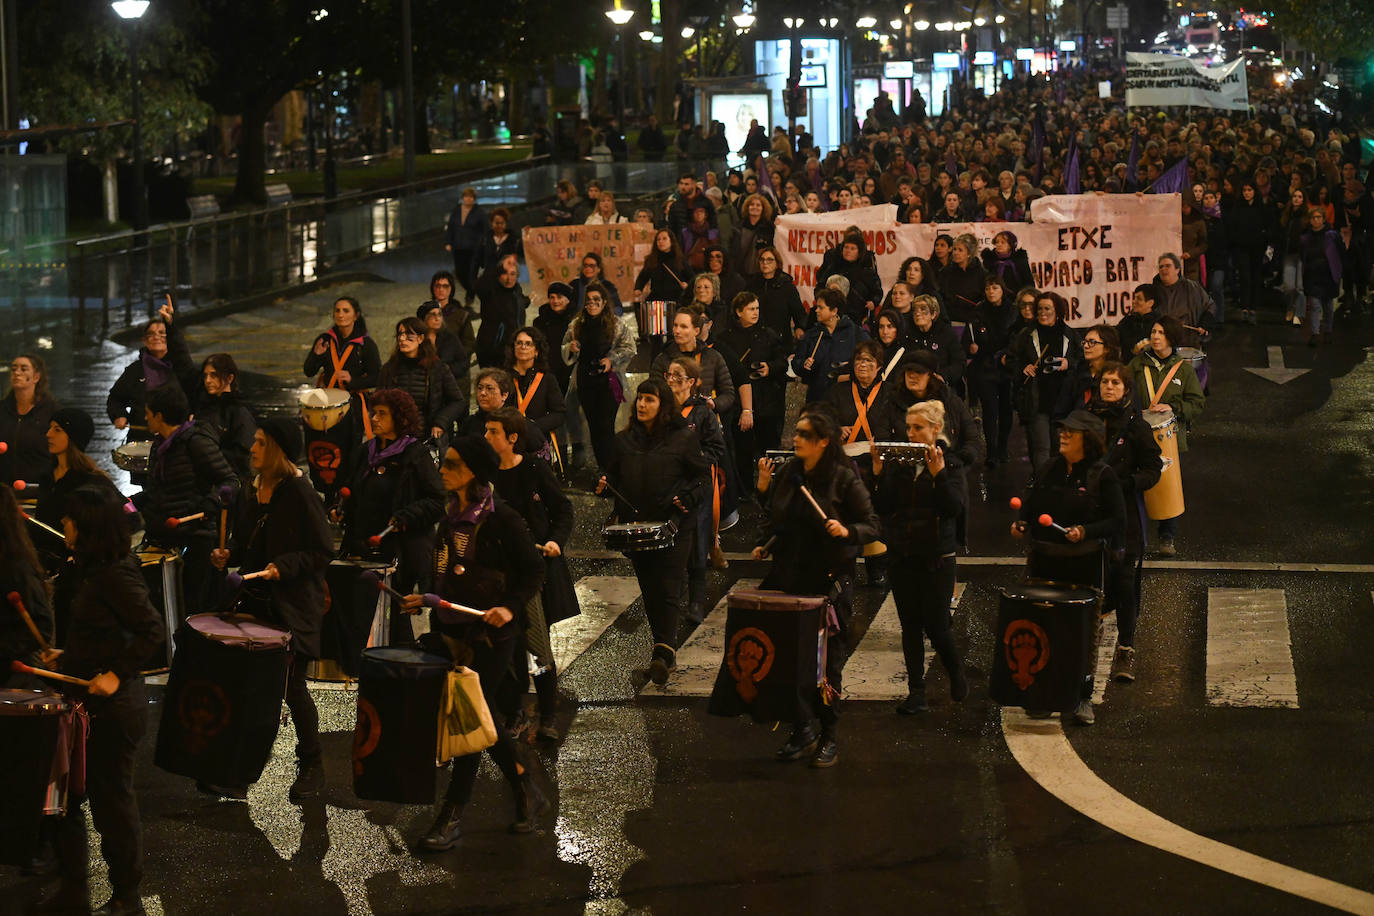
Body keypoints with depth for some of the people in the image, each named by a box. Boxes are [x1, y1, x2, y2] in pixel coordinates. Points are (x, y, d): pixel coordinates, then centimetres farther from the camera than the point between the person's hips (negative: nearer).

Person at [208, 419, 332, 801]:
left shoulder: (299, 493, -14)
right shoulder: (255, 488, 9)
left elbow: (322, 551, -14)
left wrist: (283, 566, -25)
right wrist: (229, 554, 4)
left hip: (290, 608, -7)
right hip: (253, 603, 7)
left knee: (292, 688, 0)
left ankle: (311, 766, 19)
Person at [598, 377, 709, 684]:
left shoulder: (683, 438, -2)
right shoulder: (624, 440, 9)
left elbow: (703, 475, 2)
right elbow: (615, 475, 18)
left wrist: (687, 498, -14)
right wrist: (605, 484, -3)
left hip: (673, 526, -4)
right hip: (635, 525, 4)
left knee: (668, 589, -12)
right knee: (649, 592, 8)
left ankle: (664, 651, -19)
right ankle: (666, 652, 18)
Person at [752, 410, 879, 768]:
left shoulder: (844, 479, -9)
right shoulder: (787, 474, 6)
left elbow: (872, 526, -8)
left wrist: (847, 531, -25)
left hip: (830, 583, -4)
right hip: (788, 578, 5)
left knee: (827, 661, 3)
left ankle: (828, 738, 15)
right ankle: (803, 732, 16)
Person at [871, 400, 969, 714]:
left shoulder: (950, 464, -4)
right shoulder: (897, 463, 5)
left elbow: (955, 508, -15)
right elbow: (882, 508, 0)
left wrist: (938, 474, -24)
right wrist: (878, 473, -12)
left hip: (936, 556, -4)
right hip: (902, 555, 4)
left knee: (935, 624, -3)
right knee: (910, 625, 6)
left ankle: (956, 674, 24)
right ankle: (916, 692, 12)